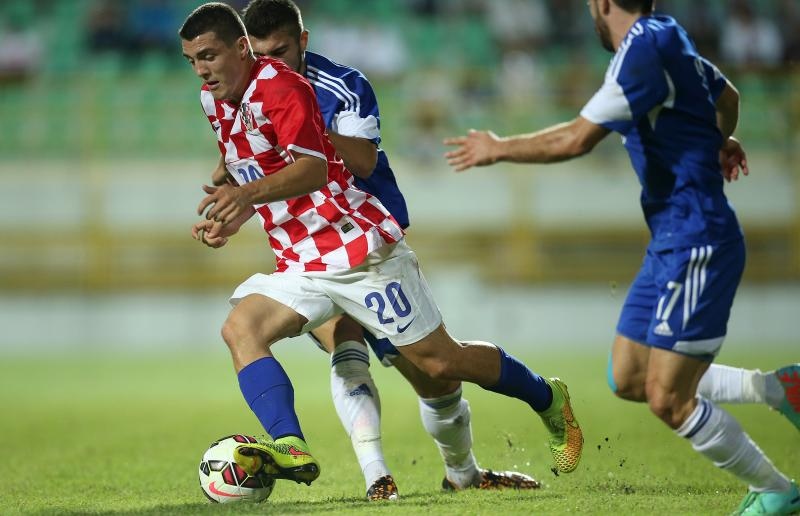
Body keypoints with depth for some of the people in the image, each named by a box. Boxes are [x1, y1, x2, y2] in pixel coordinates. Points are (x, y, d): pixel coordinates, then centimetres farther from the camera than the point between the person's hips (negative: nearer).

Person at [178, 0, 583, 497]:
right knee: (240, 328, -18)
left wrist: (247, 194, -46)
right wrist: (229, 219, 9)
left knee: (440, 362, -2)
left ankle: (547, 397, 21)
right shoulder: (214, 101, 10)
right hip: (303, 264, 8)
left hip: (360, 246, -8)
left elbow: (313, 169, -31)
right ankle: (290, 448, -32)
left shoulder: (280, 86, -17)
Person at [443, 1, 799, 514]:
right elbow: (727, 96, 31)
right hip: (672, 243, 10)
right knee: (628, 380, 11)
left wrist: (498, 149, -4)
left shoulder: (644, 48, -17)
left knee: (668, 400, -9)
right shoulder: (667, 42, 11)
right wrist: (720, 140, 52)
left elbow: (577, 139, -18)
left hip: (696, 243, -10)